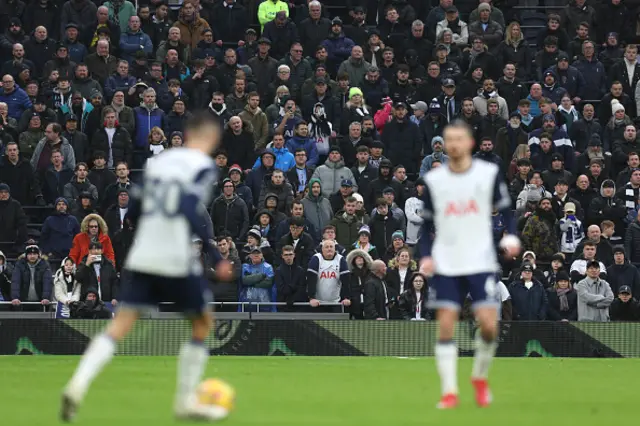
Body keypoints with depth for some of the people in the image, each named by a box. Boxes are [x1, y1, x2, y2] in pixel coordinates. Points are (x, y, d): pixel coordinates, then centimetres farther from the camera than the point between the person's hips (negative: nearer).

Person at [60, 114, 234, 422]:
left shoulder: (159, 161, 13)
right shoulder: (203, 166, -6)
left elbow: (134, 212, 18)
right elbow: (193, 212, -19)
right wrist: (217, 259, -17)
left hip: (142, 257, 5)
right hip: (178, 261, -5)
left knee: (120, 325, 1)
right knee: (202, 324, 14)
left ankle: (78, 385, -19)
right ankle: (186, 401, 15)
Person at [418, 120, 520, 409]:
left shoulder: (489, 174, 0)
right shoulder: (433, 180, 4)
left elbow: (505, 211, 5)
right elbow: (427, 224, 10)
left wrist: (511, 236, -14)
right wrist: (426, 257, -4)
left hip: (481, 263, -1)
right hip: (445, 265, 1)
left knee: (488, 325, -10)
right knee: (445, 326, -8)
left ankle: (480, 378, 15)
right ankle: (449, 392, -2)